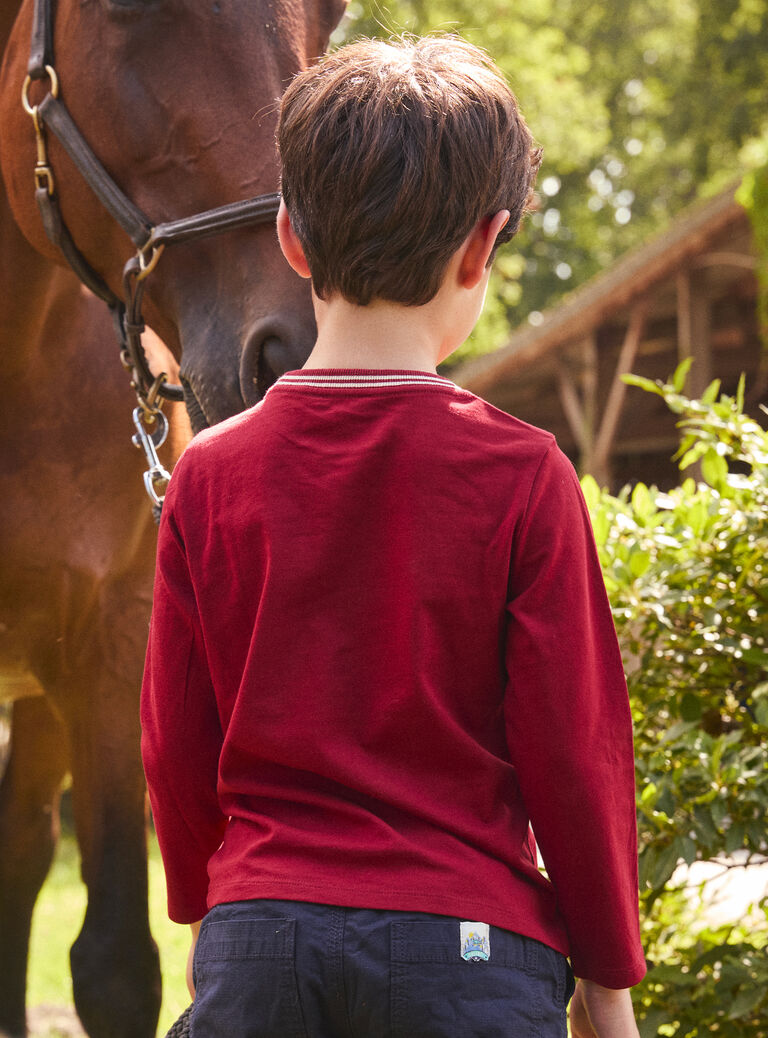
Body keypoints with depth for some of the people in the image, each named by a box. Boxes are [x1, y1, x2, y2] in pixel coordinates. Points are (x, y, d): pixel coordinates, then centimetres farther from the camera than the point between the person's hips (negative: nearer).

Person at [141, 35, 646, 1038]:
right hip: (472, 941, -2)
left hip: (256, 940, 3)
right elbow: (573, 752, -5)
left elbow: (175, 750, 6)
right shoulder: (521, 476, -8)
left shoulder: (210, 475, 0)